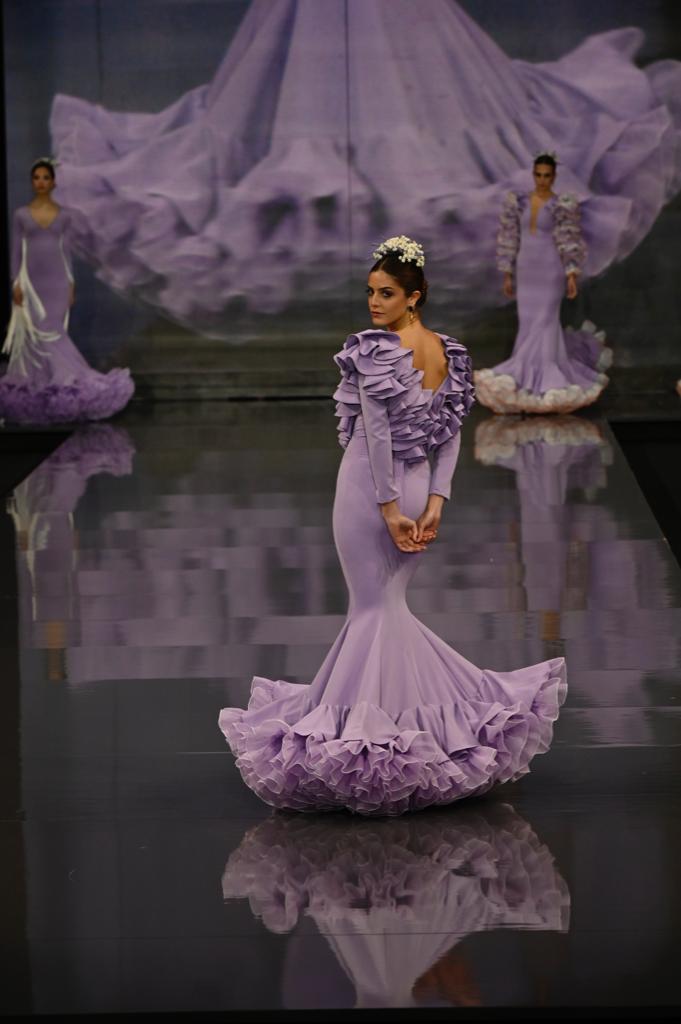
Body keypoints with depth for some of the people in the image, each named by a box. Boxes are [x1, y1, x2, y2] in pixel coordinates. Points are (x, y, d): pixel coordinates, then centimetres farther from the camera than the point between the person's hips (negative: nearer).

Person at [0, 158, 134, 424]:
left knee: (53, 333, -3)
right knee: (34, 334, -2)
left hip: (56, 280, 0)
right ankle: (35, 388, 7)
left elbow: (65, 250, 6)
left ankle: (57, 387, 5)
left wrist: (70, 284, 1)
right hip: (31, 281, 0)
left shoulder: (65, 216, 4)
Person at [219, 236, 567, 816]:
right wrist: (434, 502, 0)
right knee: (387, 606, 16)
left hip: (369, 487, -7)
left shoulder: (373, 349, -16)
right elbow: (452, 433, 2)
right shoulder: (448, 352, 5)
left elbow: (377, 431, -19)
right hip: (420, 488, 7)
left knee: (374, 611, 2)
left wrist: (389, 508, -17)